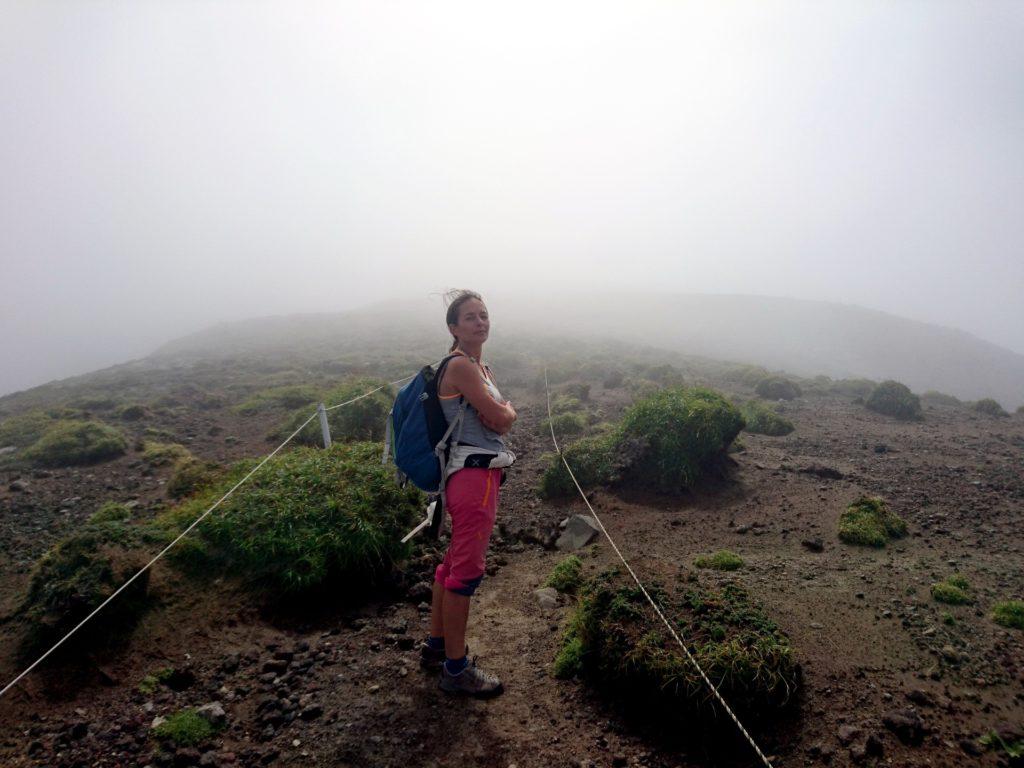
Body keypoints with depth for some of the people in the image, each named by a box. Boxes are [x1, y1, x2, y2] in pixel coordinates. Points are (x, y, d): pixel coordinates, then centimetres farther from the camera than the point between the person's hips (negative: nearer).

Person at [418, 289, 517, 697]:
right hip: (474, 475, -10)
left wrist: (500, 411, -5)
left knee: (455, 561, 19)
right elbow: (501, 419, -15)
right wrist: (508, 409, 3)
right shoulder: (460, 365, -15)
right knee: (467, 570, 0)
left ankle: (436, 645, 35)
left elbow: (499, 420, 14)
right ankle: (455, 668, 14)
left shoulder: (481, 366, 14)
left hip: (481, 473, 10)